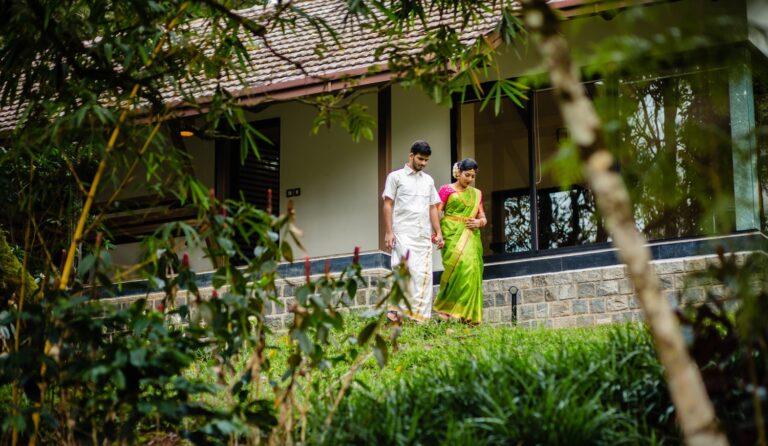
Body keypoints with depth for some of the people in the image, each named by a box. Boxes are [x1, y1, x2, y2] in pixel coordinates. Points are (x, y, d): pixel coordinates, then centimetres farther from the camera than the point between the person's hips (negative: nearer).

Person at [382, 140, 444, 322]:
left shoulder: (428, 180, 19)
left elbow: (433, 208, 19)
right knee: (406, 271, -16)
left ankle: (420, 316, -1)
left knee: (424, 274, -2)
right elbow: (388, 205, 1)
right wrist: (389, 232, -8)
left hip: (424, 235, 5)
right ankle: (398, 310, -9)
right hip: (403, 233, -5)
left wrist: (438, 232, 9)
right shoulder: (396, 177, 6)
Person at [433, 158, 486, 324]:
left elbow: (483, 218, 19)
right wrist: (436, 233, -16)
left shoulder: (476, 194, 19)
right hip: (452, 235, -4)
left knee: (472, 270, -7)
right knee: (459, 265, -22)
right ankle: (443, 306, -15)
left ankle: (469, 315, -3)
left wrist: (479, 222, -4)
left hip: (470, 237, 5)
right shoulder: (447, 189, 6)